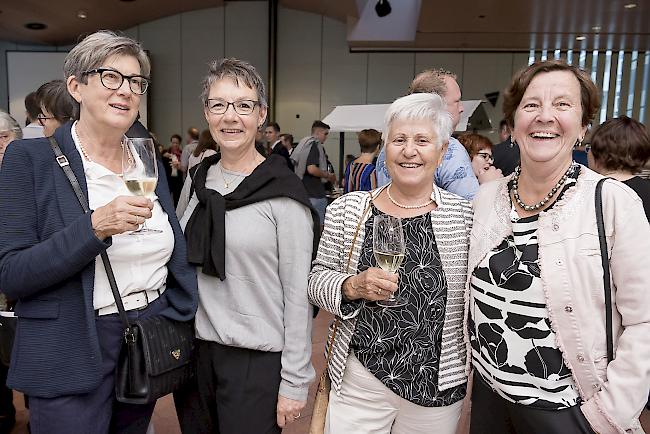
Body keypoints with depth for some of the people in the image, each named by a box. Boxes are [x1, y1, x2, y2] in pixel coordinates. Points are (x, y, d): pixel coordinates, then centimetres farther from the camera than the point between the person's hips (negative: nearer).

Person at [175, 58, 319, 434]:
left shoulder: (283, 193, -13)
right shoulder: (196, 181, 3)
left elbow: (298, 294, -12)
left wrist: (295, 381, -11)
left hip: (256, 360, -5)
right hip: (193, 350, 6)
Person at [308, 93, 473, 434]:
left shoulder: (465, 216, -7)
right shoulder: (346, 210, -5)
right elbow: (317, 281, -3)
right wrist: (353, 287, -18)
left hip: (438, 387, 1)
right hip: (358, 380, 0)